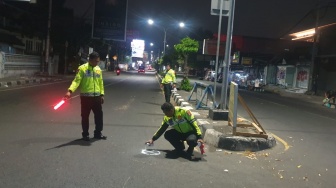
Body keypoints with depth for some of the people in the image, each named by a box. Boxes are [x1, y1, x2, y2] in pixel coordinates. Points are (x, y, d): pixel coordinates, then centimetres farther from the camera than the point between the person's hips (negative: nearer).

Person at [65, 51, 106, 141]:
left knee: (99, 115, 10)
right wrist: (70, 91, -28)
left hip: (96, 96, 5)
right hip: (86, 96, -5)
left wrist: (102, 94, 12)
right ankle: (85, 134, 18)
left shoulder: (98, 69, 10)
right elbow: (76, 81, -15)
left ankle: (98, 133, 24)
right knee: (85, 116, 4)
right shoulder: (82, 68, -8)